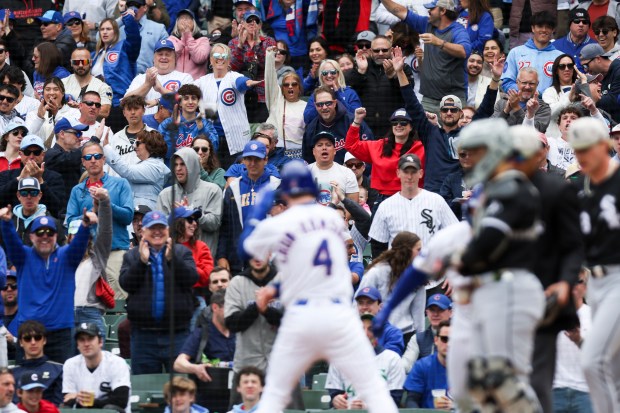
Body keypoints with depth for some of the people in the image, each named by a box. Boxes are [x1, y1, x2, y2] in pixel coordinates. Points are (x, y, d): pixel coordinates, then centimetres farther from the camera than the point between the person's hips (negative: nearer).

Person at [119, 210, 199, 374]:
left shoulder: (181, 252, 8)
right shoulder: (132, 256, 10)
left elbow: (191, 278, -7)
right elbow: (126, 284, -4)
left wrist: (172, 258, -21)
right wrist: (142, 261, -17)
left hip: (177, 332, -1)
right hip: (143, 334, 1)